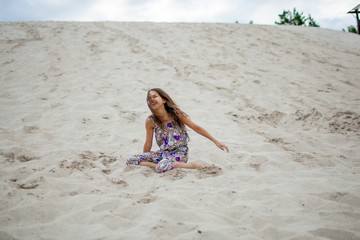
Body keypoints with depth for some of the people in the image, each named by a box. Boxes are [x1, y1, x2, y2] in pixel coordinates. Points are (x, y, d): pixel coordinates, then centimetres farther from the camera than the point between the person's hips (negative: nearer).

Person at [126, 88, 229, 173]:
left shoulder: (176, 114, -13)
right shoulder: (150, 121, -6)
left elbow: (196, 128, -5)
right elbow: (148, 144, 8)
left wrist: (216, 142, -4)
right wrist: (143, 159, 16)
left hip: (180, 152, -4)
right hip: (163, 153, 4)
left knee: (161, 168, -37)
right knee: (130, 161, -12)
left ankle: (190, 165, -17)